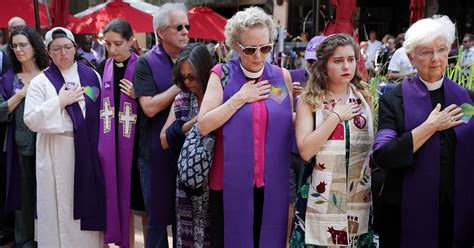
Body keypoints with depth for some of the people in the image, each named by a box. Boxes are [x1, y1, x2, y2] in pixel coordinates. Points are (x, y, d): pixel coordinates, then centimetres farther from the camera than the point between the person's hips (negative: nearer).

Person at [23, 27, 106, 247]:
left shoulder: (91, 75, 7)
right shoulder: (40, 82, 1)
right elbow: (31, 120, -7)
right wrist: (60, 102, -13)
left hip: (88, 149, 2)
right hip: (56, 154, -2)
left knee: (89, 199, 7)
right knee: (60, 207, 4)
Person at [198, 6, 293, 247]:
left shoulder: (282, 76, 5)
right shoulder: (222, 75, -2)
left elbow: (291, 123, 16)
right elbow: (203, 125, -11)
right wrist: (240, 98, -13)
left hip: (272, 183, 2)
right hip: (230, 182, -2)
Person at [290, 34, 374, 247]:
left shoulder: (364, 98, 5)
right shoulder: (309, 100, -6)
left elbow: (374, 145, 15)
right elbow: (305, 150, -18)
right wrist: (336, 116, -15)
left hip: (360, 197, 3)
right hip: (322, 197, -3)